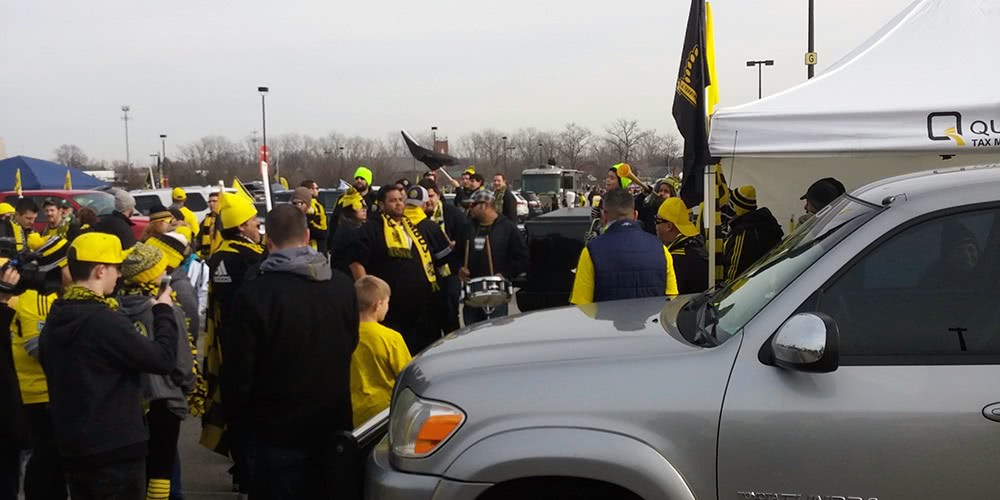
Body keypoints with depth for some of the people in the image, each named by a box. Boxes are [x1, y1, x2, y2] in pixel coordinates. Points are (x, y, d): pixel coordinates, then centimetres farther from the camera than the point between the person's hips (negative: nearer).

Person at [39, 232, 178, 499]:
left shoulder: (55, 319, 6)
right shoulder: (103, 321, -21)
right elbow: (163, 359, -18)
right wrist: (164, 312, -3)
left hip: (73, 448, 8)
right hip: (115, 450, -8)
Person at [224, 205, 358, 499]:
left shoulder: (255, 294, -18)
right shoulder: (342, 285, -3)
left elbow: (239, 369, -14)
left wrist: (236, 416, 2)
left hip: (278, 433, -4)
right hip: (335, 426, 4)